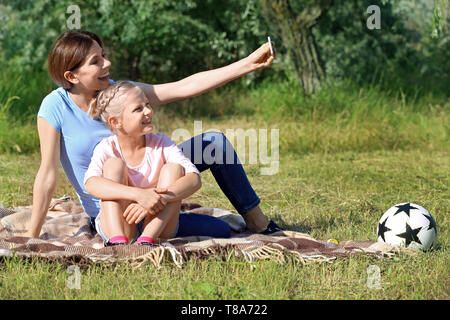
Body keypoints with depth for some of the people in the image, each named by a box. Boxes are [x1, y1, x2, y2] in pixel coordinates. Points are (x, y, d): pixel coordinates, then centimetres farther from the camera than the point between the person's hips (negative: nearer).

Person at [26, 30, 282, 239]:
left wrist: (249, 63, -17)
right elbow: (48, 174, -21)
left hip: (144, 189, 6)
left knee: (215, 143, -5)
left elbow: (185, 87, -12)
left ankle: (258, 223, 10)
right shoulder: (55, 108, -20)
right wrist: (31, 239, -24)